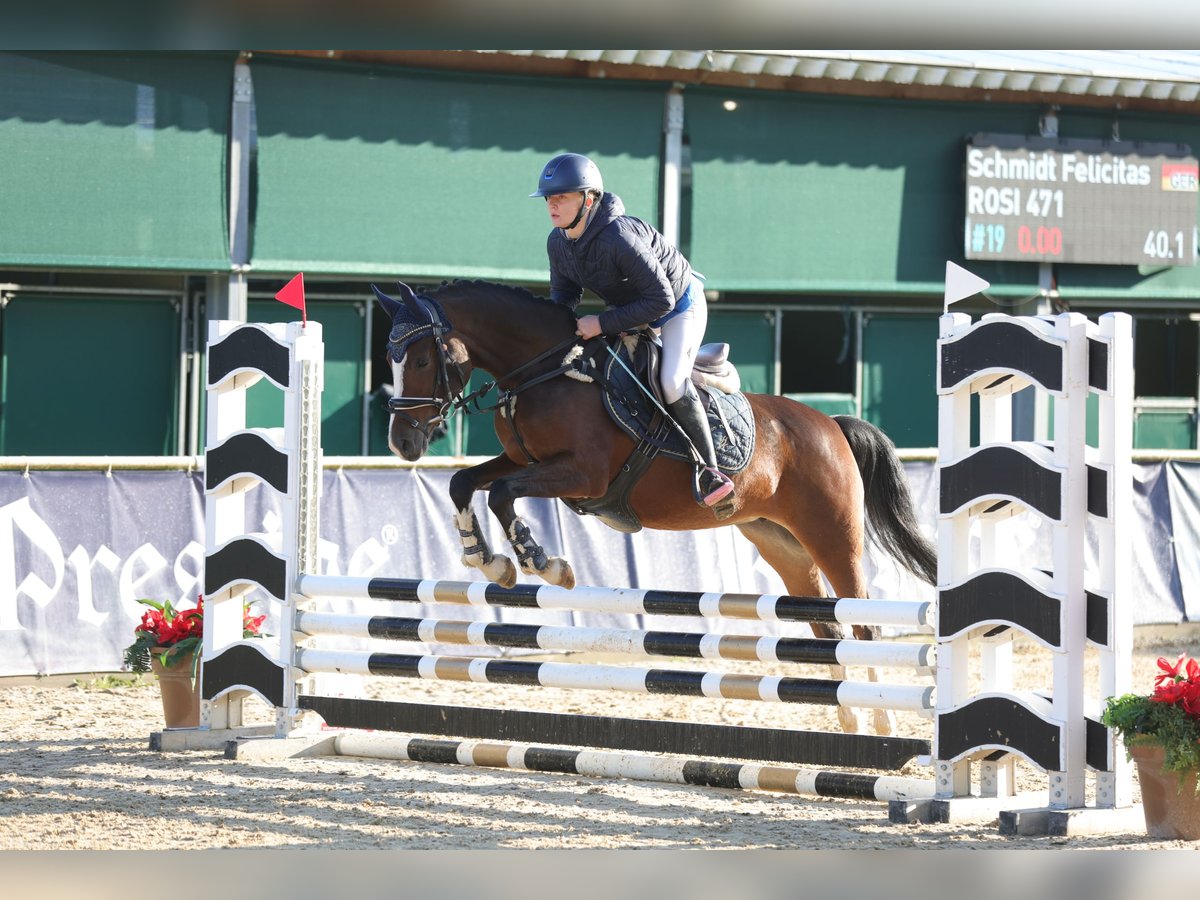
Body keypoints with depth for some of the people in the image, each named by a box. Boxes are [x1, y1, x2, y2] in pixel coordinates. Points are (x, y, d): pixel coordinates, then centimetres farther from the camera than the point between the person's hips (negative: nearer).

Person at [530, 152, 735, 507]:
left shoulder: (619, 237, -38)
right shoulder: (558, 243, -13)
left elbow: (660, 300, -35)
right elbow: (564, 293, 4)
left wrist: (603, 324, -35)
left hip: (680, 306, -9)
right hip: (628, 309, 9)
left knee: (672, 382, -26)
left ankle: (710, 471, -17)